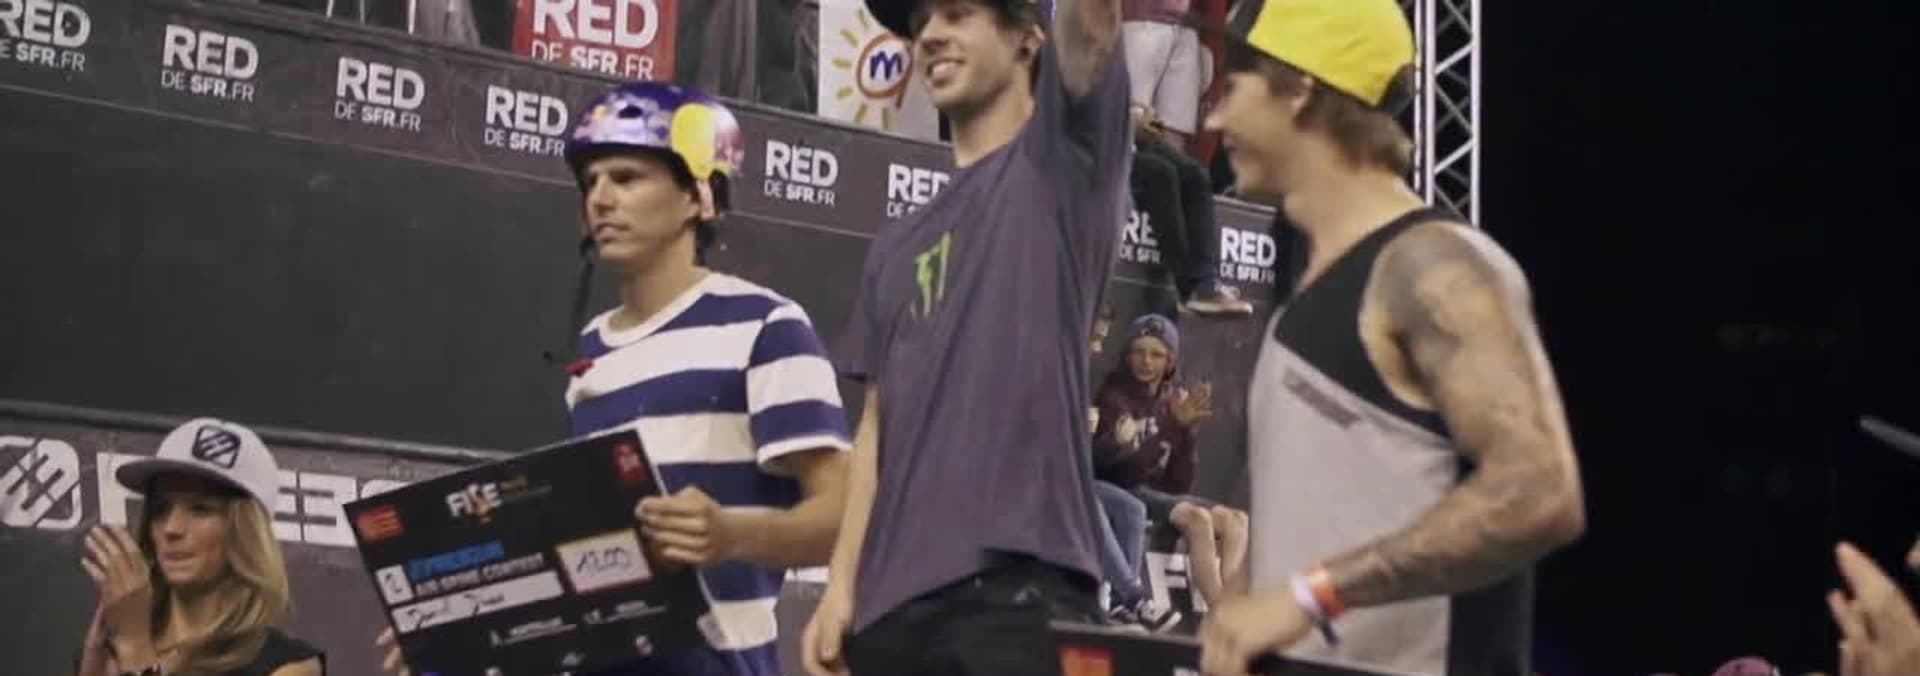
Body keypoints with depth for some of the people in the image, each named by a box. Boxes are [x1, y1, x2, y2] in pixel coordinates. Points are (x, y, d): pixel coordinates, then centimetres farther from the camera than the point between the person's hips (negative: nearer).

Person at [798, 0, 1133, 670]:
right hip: (894, 599, 7)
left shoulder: (1062, 159, 7)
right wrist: (842, 583, 10)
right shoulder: (900, 246, 23)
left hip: (1019, 587, -7)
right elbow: (880, 420, 19)